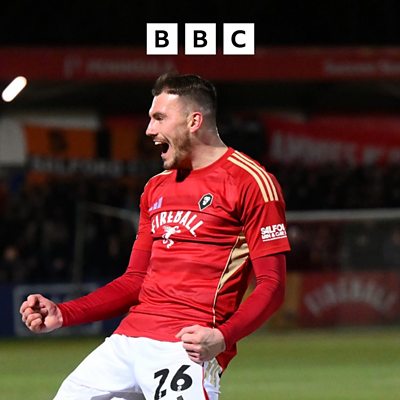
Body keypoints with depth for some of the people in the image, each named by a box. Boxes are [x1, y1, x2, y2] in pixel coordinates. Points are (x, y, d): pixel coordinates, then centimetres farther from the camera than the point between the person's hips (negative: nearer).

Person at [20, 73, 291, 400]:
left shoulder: (250, 182, -3)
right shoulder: (157, 188, 21)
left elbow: (272, 285, -8)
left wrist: (222, 337, -24)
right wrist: (62, 314, 11)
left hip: (187, 346, -7)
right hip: (127, 341, 7)